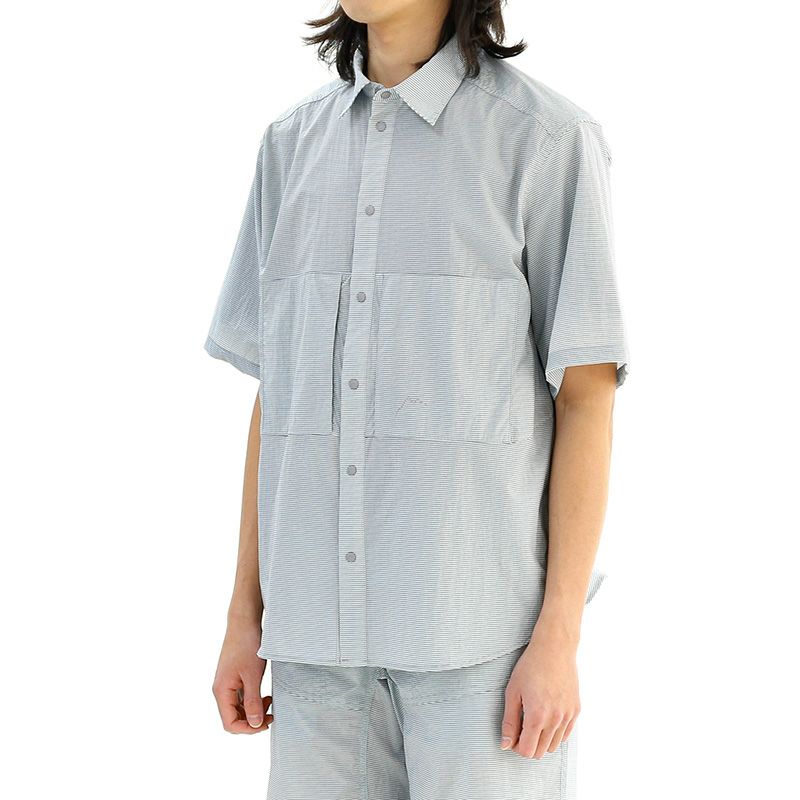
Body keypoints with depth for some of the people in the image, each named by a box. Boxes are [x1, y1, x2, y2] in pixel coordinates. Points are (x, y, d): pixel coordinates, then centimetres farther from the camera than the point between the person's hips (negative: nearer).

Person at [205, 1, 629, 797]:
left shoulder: (546, 136, -5)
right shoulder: (294, 143, 10)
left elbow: (587, 395, -7)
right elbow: (277, 394, 12)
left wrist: (559, 638, -12)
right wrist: (244, 616, 9)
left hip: (485, 618, -4)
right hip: (324, 620, 5)